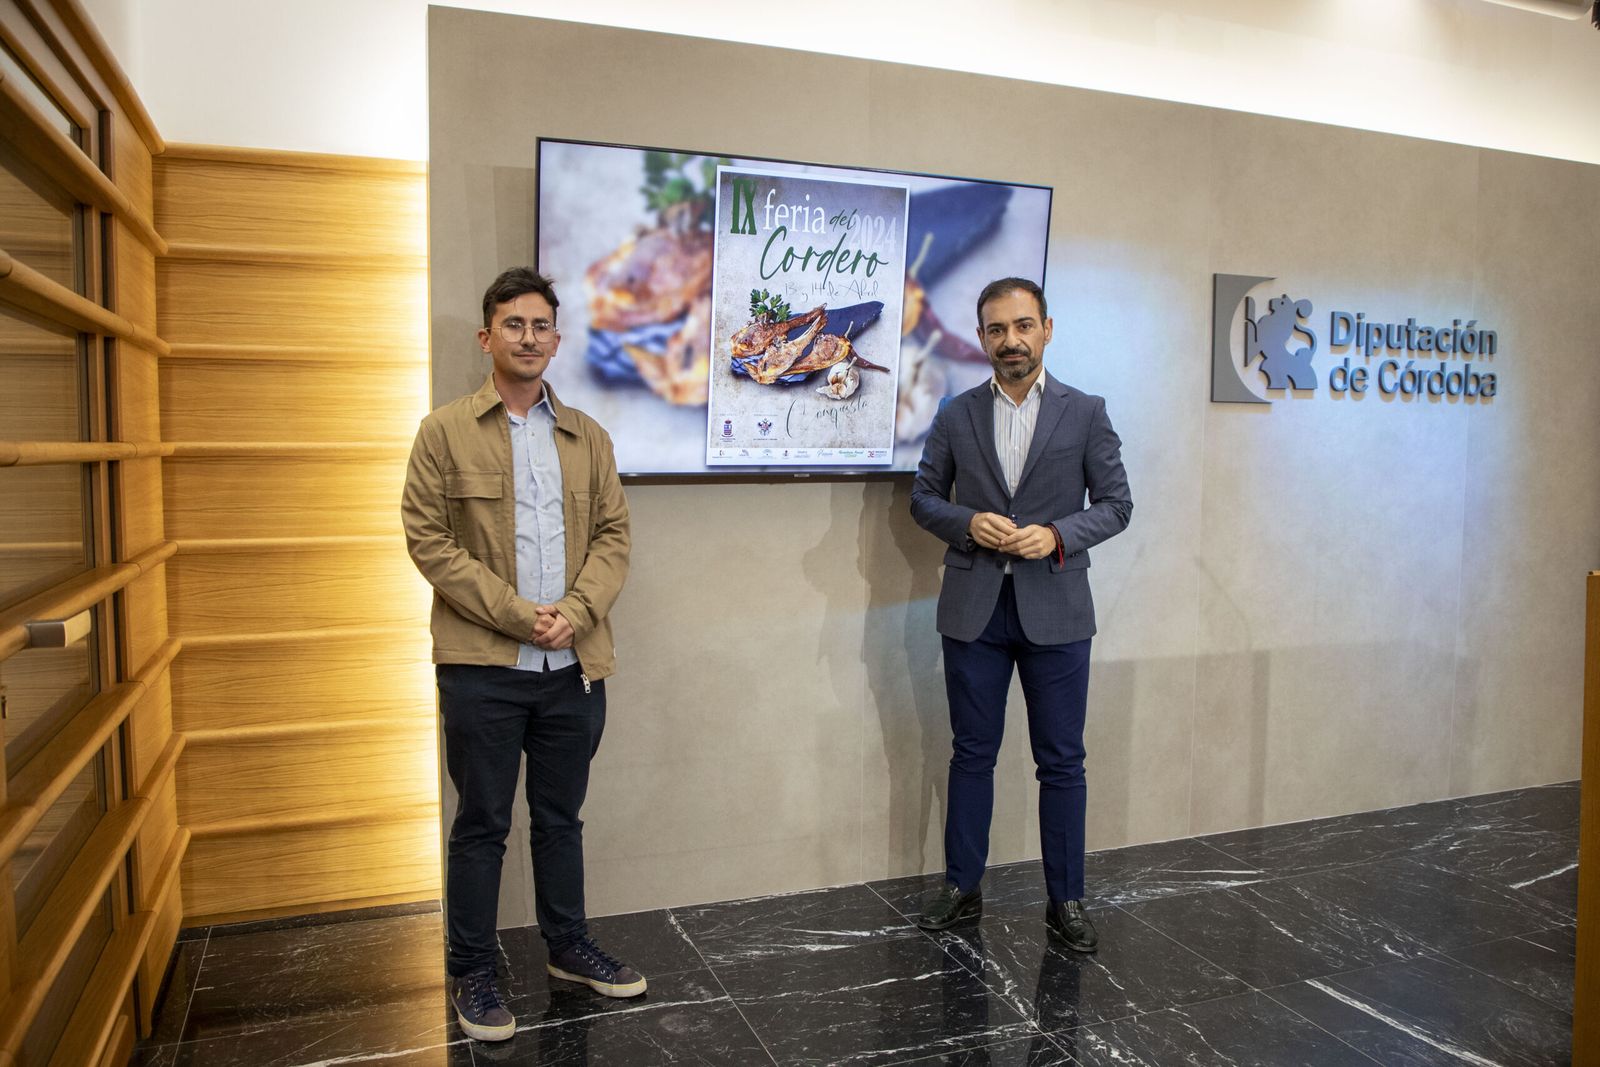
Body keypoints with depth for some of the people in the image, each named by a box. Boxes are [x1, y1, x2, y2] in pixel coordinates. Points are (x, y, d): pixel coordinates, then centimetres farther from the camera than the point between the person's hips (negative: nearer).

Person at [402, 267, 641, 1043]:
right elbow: (427, 539, -8)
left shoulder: (588, 438, 10)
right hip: (483, 666, -3)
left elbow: (613, 535, 7)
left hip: (575, 665, 3)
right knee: (482, 825, 7)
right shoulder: (446, 431, 0)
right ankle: (470, 974, 23)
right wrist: (516, 615, -15)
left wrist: (577, 611, -11)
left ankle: (569, 947, 34)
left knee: (561, 817, 17)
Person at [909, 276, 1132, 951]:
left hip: (1055, 610, -1)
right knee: (972, 754, 11)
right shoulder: (956, 416, 7)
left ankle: (1066, 900, 20)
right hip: (974, 609, 1)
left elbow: (1116, 504, 3)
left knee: (1062, 762, 6)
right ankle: (962, 887, 25)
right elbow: (923, 498, 10)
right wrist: (969, 523, -11)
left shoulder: (1085, 413, 2)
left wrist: (1057, 534, -15)